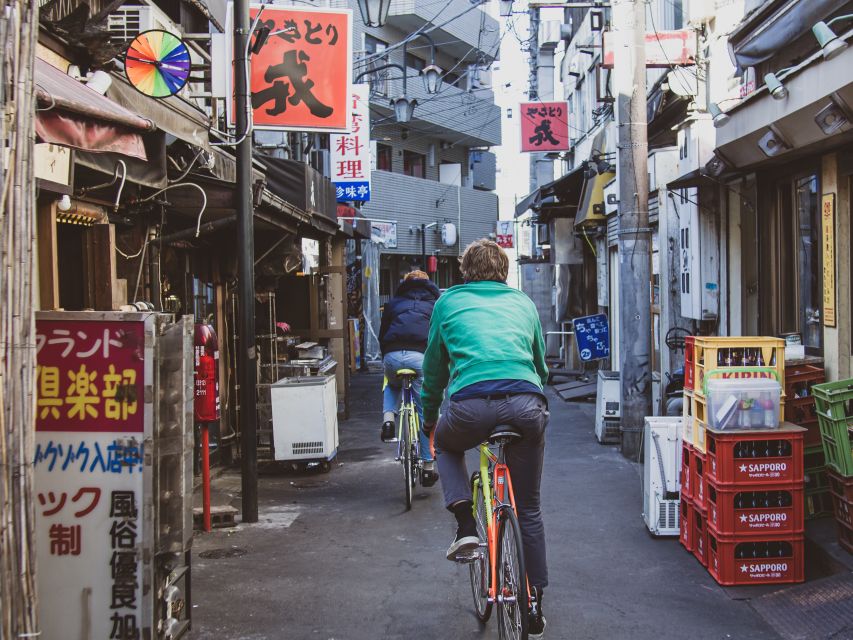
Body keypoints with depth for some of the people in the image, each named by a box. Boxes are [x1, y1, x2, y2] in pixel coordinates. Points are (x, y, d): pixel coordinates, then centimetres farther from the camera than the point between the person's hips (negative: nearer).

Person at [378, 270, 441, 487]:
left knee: (392, 386, 36)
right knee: (426, 411, 8)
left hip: (392, 355, 2)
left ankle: (388, 418, 8)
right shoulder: (435, 303, 25)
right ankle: (428, 466, 9)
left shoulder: (393, 303, 29)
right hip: (421, 356, -2)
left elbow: (382, 335, 27)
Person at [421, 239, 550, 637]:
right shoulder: (523, 303, 25)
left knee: (446, 446, 34)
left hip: (472, 405, -2)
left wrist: (429, 416, 40)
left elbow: (434, 367, 27)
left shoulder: (449, 302, 21)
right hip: (526, 405, 2)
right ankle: (535, 605, 22)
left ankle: (465, 524, 12)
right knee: (528, 510, 19)